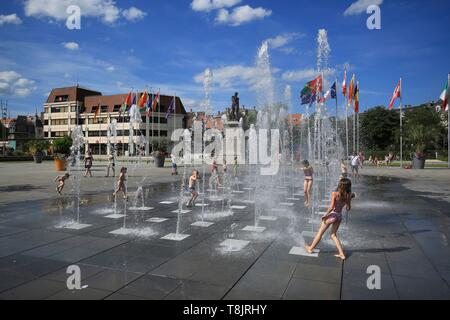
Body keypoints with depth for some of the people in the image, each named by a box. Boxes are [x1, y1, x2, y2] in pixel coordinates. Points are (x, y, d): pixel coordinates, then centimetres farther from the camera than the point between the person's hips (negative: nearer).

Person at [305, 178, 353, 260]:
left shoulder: (335, 194, -20)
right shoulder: (348, 196, -5)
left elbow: (331, 207, -27)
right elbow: (348, 208, 4)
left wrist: (325, 215, -15)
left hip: (332, 215, -5)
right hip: (339, 216, 5)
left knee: (320, 233, 12)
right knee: (333, 235, 21)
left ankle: (310, 248, 28)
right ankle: (342, 254, 18)